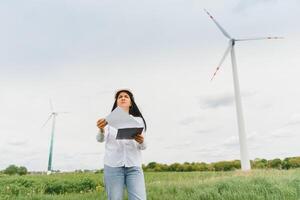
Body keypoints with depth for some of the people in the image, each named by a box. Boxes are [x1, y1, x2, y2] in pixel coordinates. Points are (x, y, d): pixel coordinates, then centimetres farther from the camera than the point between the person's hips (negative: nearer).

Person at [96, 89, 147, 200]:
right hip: (113, 165, -1)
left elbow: (143, 147, 8)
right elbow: (100, 139, -7)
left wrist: (141, 142, -16)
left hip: (134, 166, 1)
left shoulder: (138, 120, 13)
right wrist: (101, 129, -30)